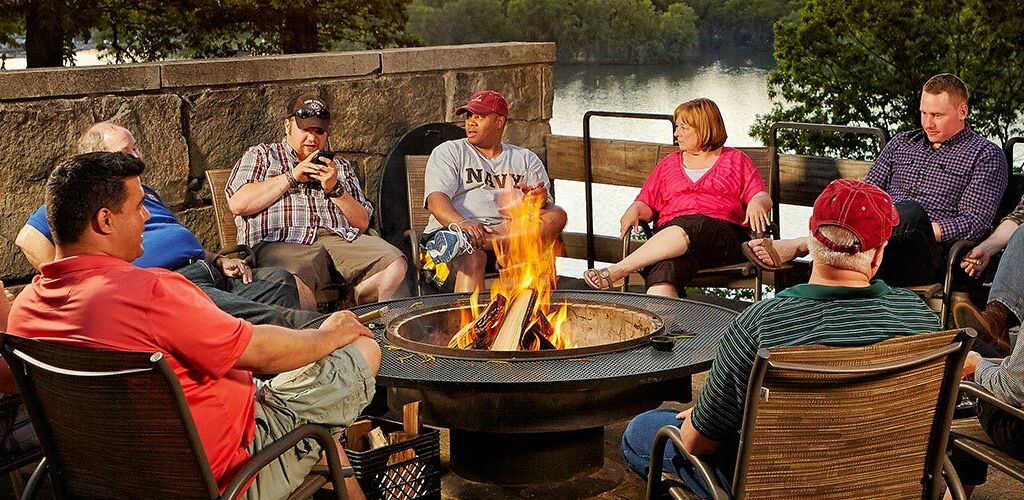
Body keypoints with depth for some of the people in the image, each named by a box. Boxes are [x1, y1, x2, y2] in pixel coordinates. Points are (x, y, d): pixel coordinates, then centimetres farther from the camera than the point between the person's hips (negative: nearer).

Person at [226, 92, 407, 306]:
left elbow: (362, 222, 20)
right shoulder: (260, 156, 22)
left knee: (395, 264, -26)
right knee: (292, 280, -41)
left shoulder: (341, 167, 30)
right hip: (282, 244, -4)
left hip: (341, 239, 4)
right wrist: (292, 177, 3)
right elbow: (238, 204, 3)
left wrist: (334, 189, 3)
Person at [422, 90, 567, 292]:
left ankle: (466, 240, -40)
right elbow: (435, 199, -4)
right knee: (472, 259, -37)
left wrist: (541, 201, -18)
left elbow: (548, 207, 10)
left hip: (509, 231, 3)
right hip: (454, 228, -2)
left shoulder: (526, 159, 22)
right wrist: (460, 223, -27)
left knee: (557, 216, -26)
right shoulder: (448, 152, 14)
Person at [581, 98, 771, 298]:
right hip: (670, 231, 2)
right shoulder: (668, 164, 30)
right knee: (664, 268, -36)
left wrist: (756, 204, -11)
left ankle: (617, 271, -44)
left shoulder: (736, 160, 22)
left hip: (726, 234, -2)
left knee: (689, 226, -39)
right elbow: (647, 204, 23)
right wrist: (635, 210, -1)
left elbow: (763, 197, 13)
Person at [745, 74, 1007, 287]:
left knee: (911, 211, -37)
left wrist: (914, 231, -13)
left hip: (928, 256, -5)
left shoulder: (986, 155, 11)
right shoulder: (901, 143, 27)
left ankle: (799, 246, -43)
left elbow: (974, 222, -1)